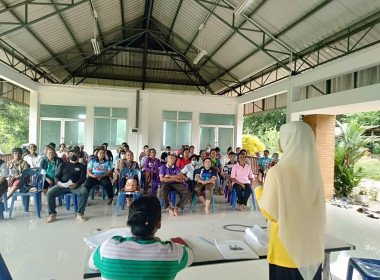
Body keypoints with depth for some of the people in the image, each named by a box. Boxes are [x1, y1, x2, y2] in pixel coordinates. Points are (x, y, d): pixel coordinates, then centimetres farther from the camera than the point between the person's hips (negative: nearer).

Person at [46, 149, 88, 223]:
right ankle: (52, 214, -9)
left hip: (75, 185, -2)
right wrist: (58, 182, -10)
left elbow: (83, 178, 4)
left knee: (84, 192, -32)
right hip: (62, 185, 2)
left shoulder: (81, 166, 16)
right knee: (49, 193, -24)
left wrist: (76, 184, -18)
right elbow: (56, 176, 15)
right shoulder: (63, 164, 21)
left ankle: (80, 214, -23)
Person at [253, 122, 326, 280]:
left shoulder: (278, 172, -19)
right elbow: (308, 207, 10)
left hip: (287, 246, -5)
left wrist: (258, 188, -1)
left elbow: (271, 213, -15)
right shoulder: (314, 170, -2)